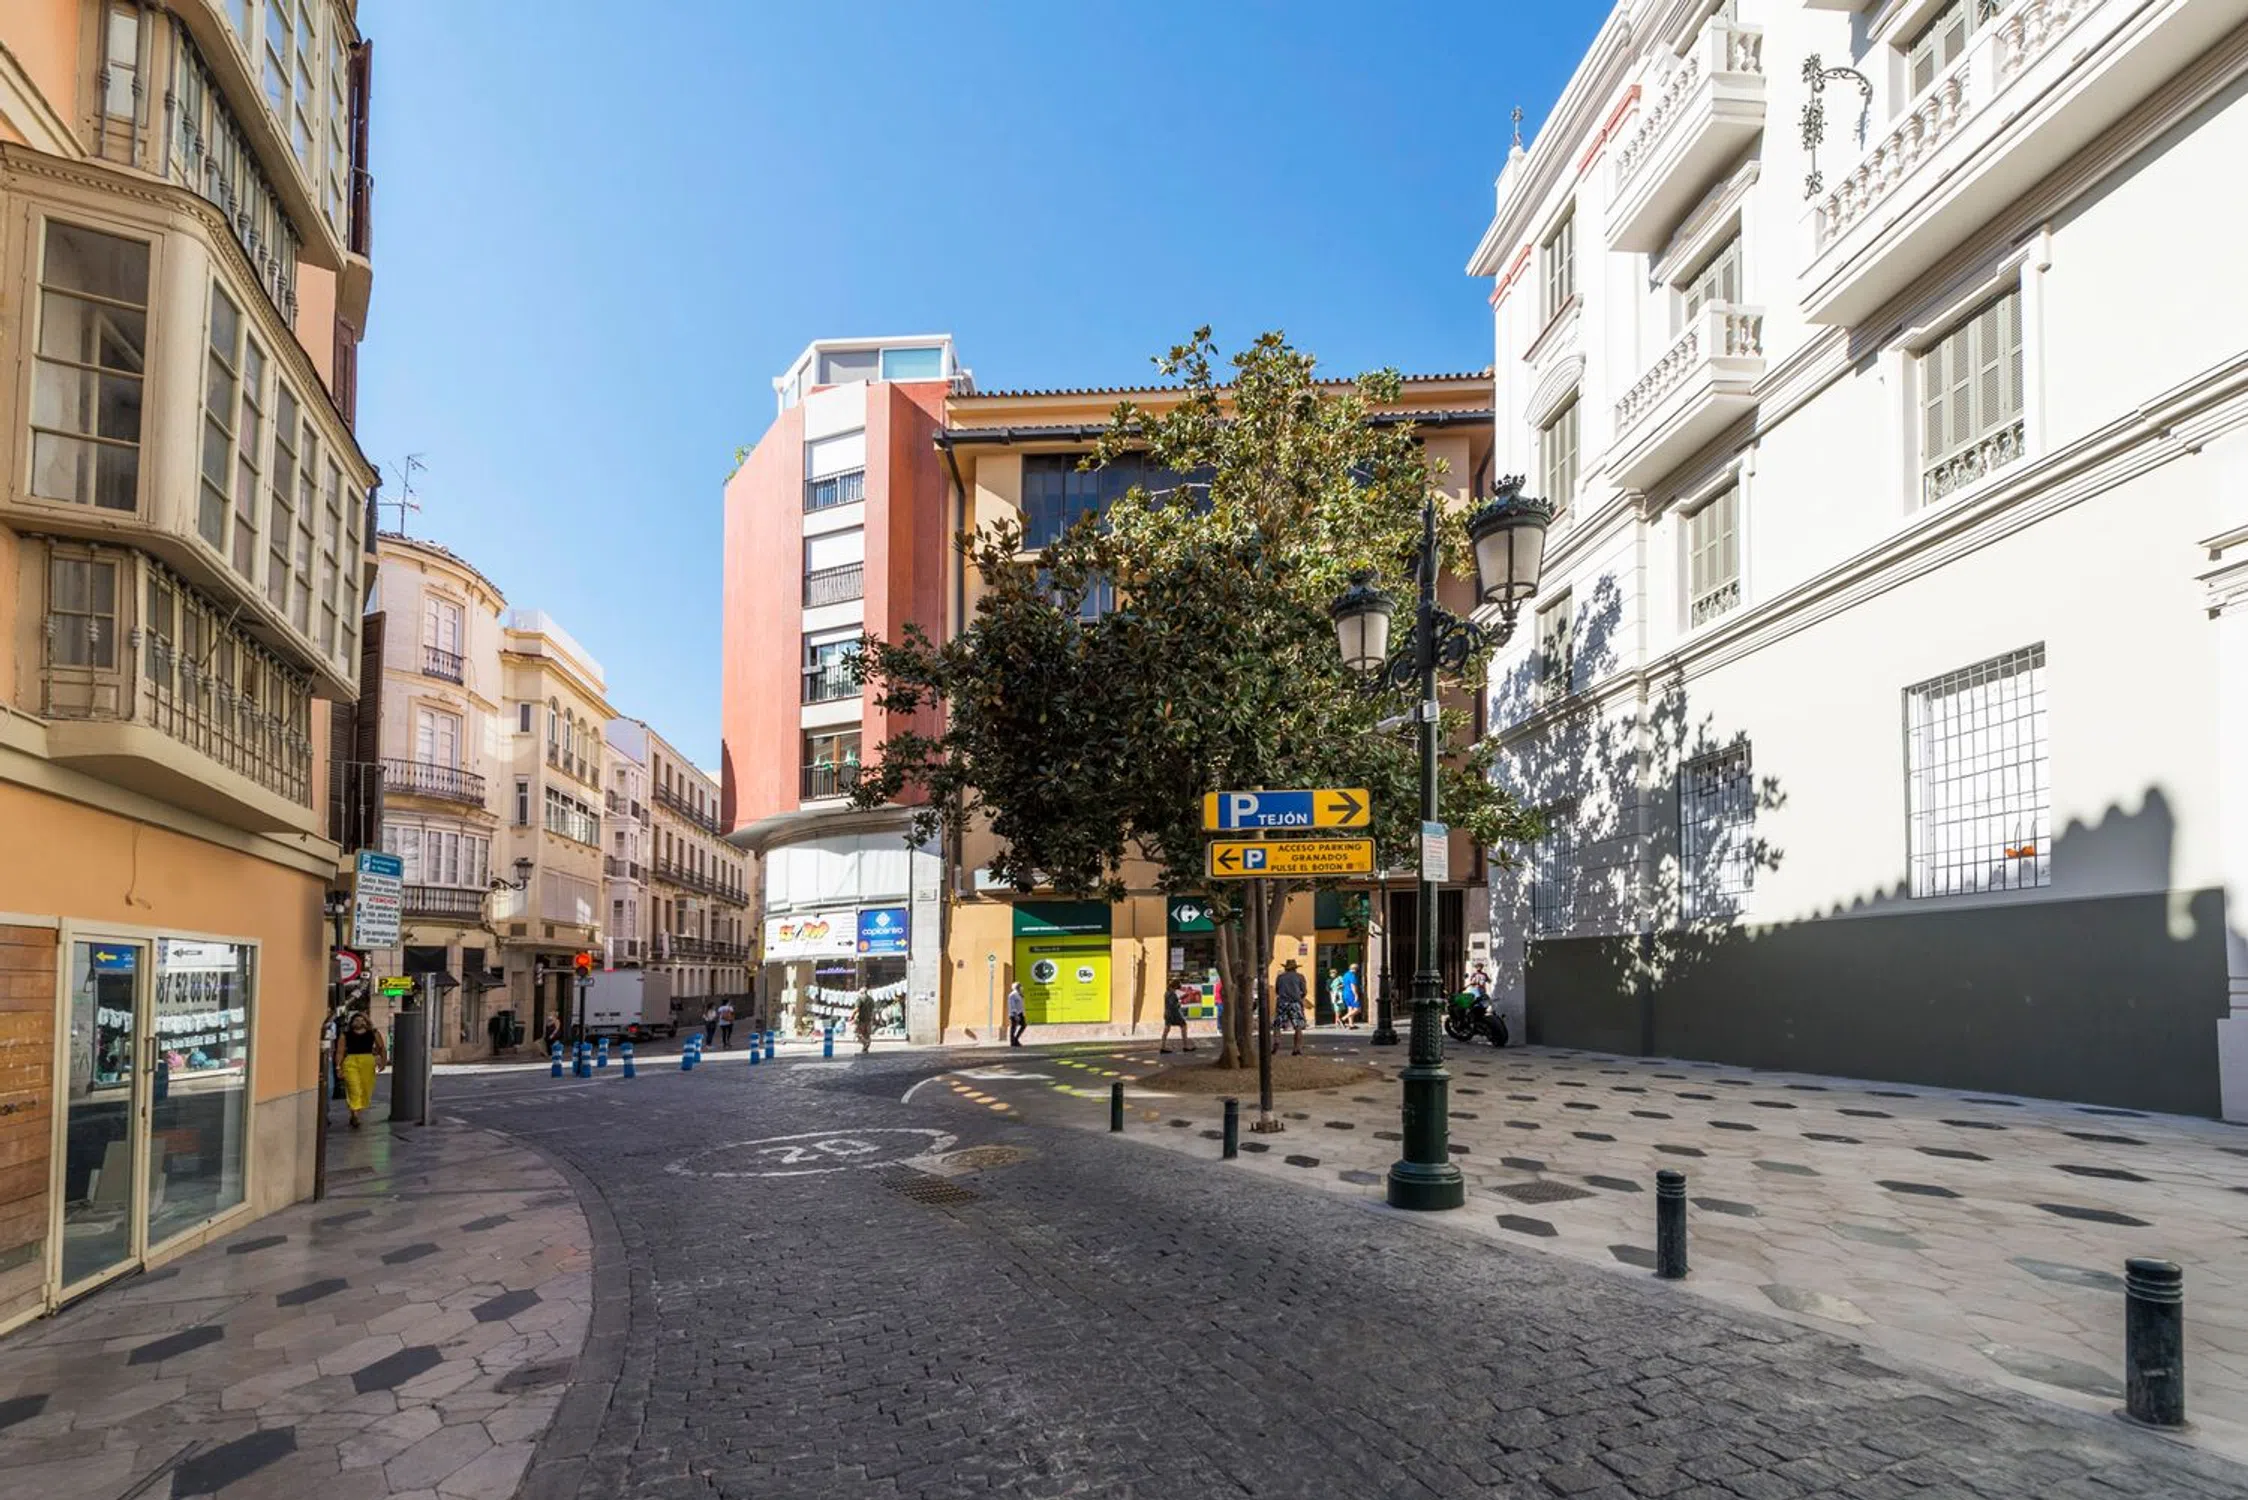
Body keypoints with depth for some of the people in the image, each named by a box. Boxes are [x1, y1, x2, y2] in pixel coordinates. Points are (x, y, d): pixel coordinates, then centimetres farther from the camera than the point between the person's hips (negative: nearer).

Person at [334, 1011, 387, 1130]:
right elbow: (340, 1051, 1)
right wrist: (338, 1066, -7)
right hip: (350, 1062, -2)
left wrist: (383, 1061, -3)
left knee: (366, 1089, 5)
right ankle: (355, 1115, -16)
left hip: (368, 1062, 2)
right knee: (354, 1088, -13)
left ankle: (356, 1113, 22)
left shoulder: (373, 1033, 8)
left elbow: (382, 1048, 9)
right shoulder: (345, 1035, 5)